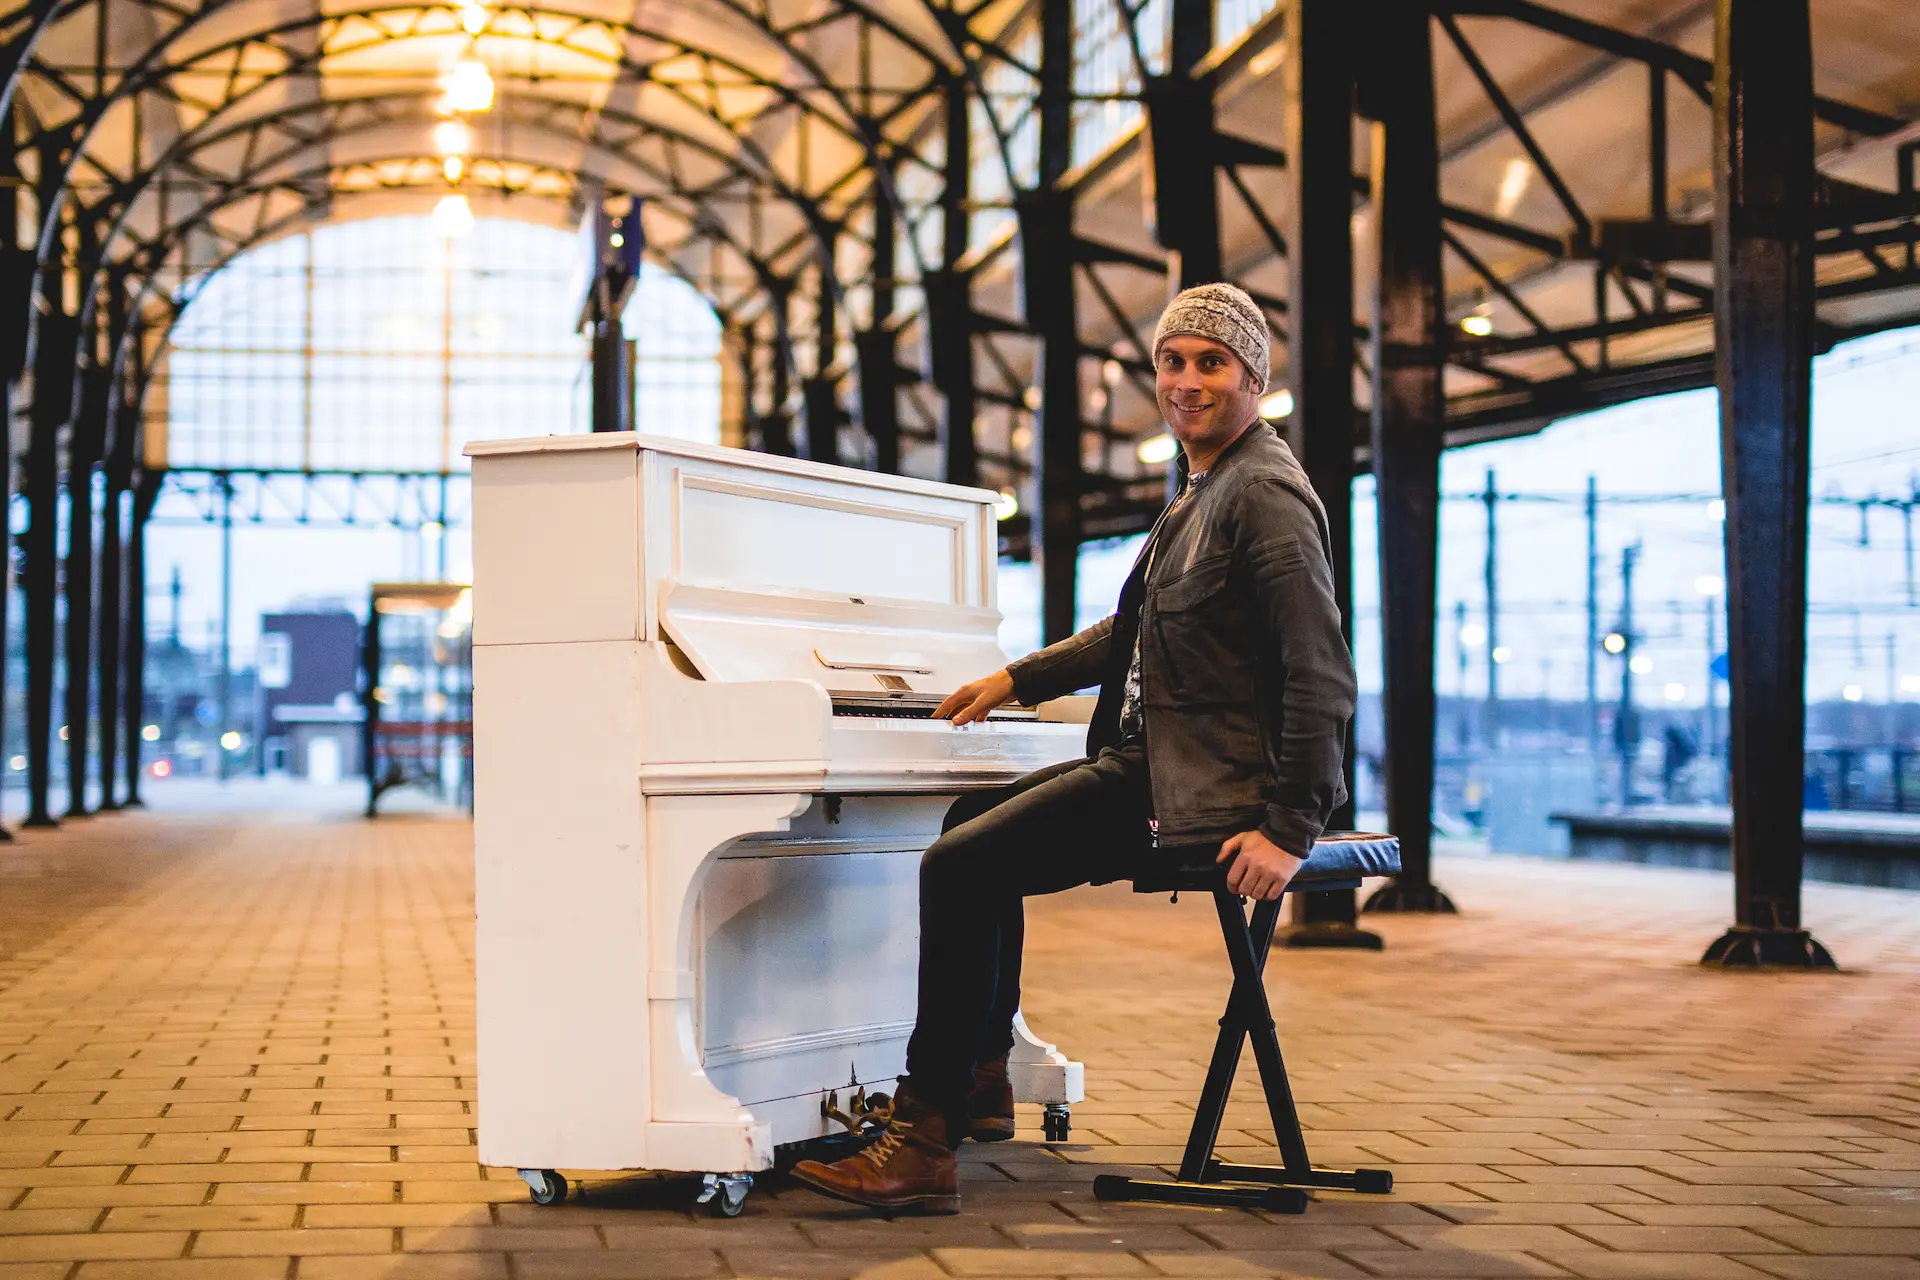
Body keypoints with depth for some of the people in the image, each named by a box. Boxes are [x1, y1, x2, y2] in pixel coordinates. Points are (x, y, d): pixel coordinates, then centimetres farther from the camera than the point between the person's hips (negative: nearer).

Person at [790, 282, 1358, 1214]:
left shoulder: (1263, 492, -14)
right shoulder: (1206, 485, 18)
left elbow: (1322, 675, -21)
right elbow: (1136, 630, 32)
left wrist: (1290, 827, -26)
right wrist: (1018, 679, 33)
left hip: (1203, 794, -11)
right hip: (1157, 764, 11)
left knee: (956, 868, -16)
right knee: (974, 821, 23)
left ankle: (923, 1144, -12)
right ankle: (982, 1079, 29)